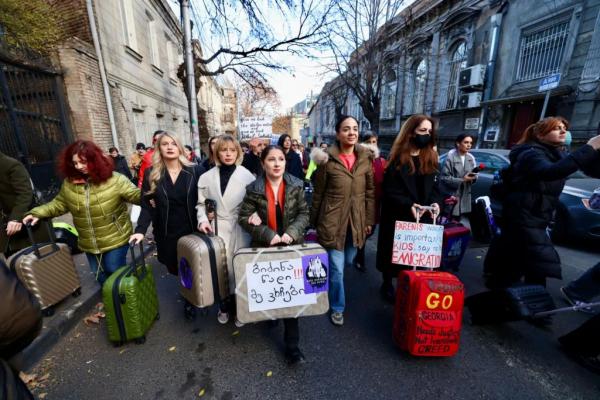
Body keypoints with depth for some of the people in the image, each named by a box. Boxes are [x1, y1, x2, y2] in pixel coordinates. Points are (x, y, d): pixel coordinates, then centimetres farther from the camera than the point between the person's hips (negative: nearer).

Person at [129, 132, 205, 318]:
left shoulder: (195, 170, -4)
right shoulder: (151, 174, 1)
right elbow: (147, 205, 0)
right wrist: (141, 230, -10)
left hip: (193, 230, -1)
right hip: (166, 232, 2)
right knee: (176, 269, 11)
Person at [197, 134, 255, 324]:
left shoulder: (247, 176, -3)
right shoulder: (207, 177, 5)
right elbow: (201, 203, 10)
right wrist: (203, 220, -6)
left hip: (240, 229, -2)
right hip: (216, 229, 2)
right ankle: (224, 303, 33)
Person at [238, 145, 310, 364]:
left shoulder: (296, 185, -5)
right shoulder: (254, 189, -9)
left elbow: (303, 213, -1)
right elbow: (244, 218, -7)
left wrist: (291, 232, -18)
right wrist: (269, 235, -16)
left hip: (291, 246, 0)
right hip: (264, 247, 1)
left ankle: (291, 343, 16)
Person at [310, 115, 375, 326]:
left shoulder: (365, 159, 2)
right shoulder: (328, 160, -8)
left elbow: (370, 191, 7)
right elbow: (318, 193, -3)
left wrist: (369, 220, 5)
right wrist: (314, 221, 1)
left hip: (356, 221, 5)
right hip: (332, 221, -4)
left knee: (348, 261, 20)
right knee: (336, 267, 3)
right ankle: (337, 307, 26)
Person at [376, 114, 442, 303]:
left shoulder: (431, 157, 7)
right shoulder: (398, 158, -7)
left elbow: (434, 187, 8)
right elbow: (390, 191, -12)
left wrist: (435, 202, -12)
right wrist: (408, 205, -25)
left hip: (423, 216, 4)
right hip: (397, 216, -4)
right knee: (393, 252, 9)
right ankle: (387, 284, 30)